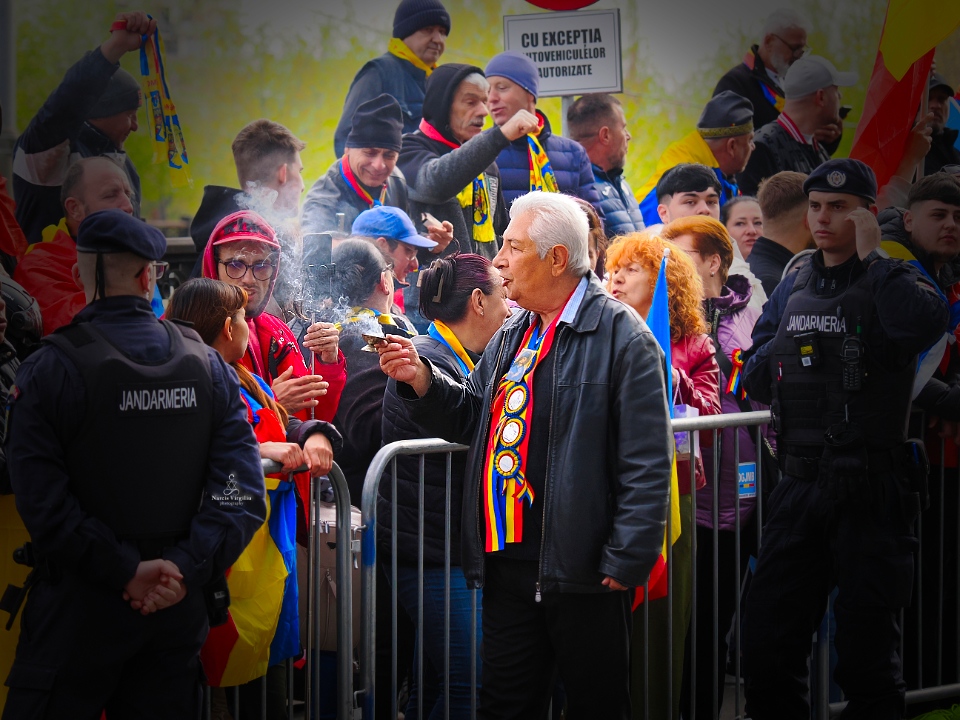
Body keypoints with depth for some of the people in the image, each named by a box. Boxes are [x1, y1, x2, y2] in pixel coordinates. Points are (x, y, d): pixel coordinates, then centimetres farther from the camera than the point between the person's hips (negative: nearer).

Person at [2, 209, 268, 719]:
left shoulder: (48, 370, -8)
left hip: (78, 616, -4)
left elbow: (41, 502, -17)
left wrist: (128, 572, -14)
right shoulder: (208, 365, 3)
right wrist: (185, 568, -12)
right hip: (177, 616, 4)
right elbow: (242, 491, -6)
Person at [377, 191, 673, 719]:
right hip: (508, 565, 7)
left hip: (581, 572, -7)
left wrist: (626, 561, -17)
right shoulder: (512, 336, 16)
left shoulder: (621, 335, -9)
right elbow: (471, 418, 22)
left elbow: (647, 463, -13)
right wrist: (422, 381, 3)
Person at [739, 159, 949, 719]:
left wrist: (871, 255, -18)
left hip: (871, 496, -5)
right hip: (800, 488, 6)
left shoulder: (893, 281, -4)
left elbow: (926, 324, -29)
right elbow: (754, 382, 21)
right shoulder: (793, 289, 14)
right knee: (768, 648, 6)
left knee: (867, 657, 1)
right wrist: (771, 356, -1)